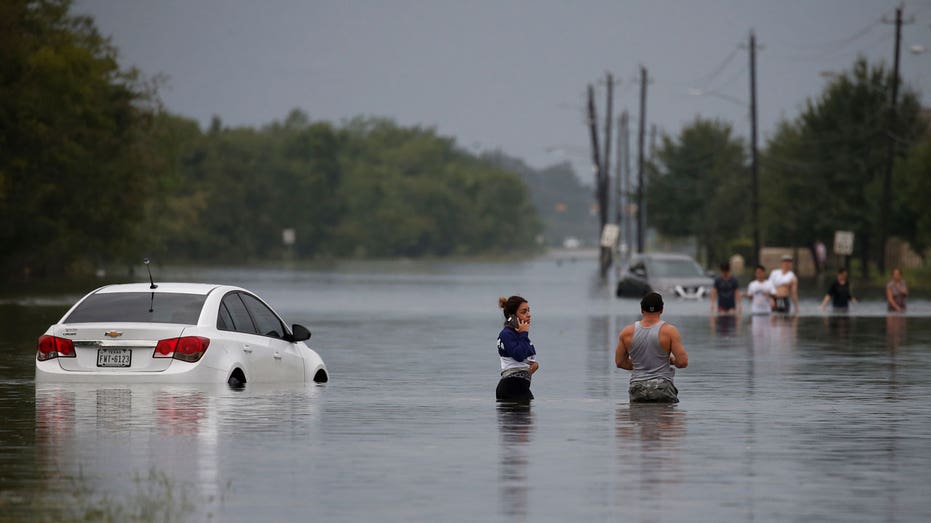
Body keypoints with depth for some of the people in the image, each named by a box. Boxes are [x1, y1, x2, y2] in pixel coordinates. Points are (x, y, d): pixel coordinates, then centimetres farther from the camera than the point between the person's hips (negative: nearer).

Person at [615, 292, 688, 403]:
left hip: (637, 388, 2)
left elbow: (619, 362, 13)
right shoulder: (669, 331, -3)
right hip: (662, 387, -2)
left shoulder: (627, 332, 5)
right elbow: (683, 362, -5)